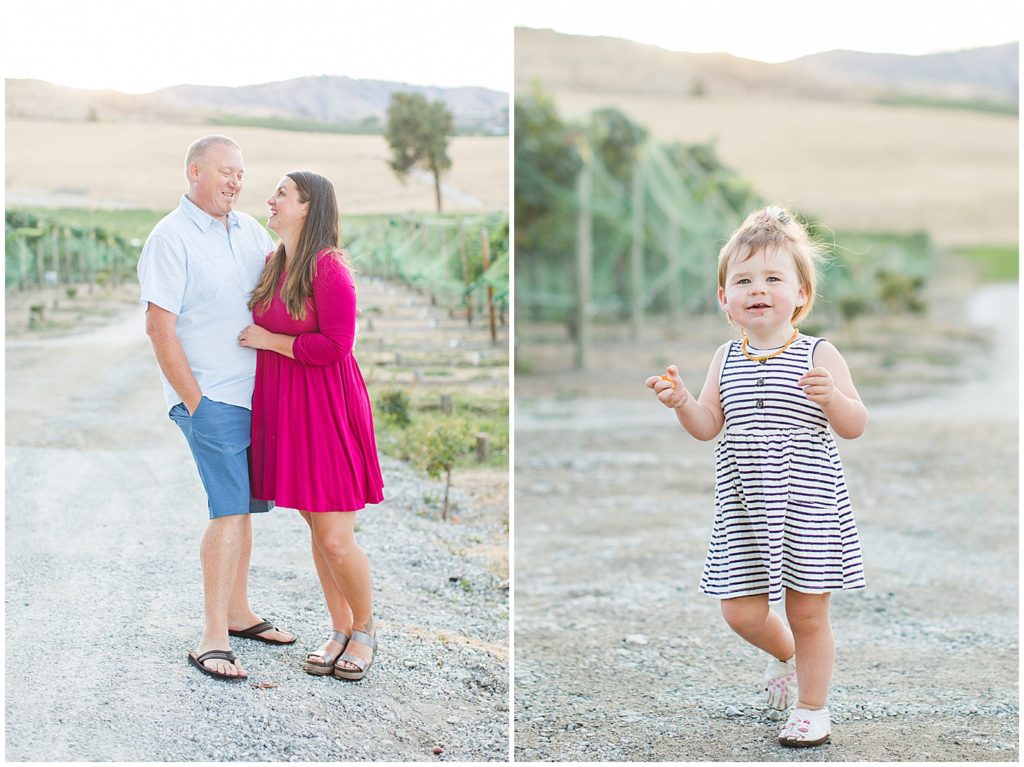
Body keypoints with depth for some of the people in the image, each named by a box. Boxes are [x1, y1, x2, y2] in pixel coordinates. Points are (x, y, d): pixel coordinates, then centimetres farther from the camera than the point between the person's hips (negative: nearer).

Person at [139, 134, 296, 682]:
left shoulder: (247, 228, 12)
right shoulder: (171, 237, -10)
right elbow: (160, 327, -14)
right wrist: (193, 400, -15)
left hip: (254, 393, 7)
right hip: (210, 398, -7)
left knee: (241, 505, 13)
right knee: (230, 509, -12)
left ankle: (237, 613, 26)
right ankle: (213, 639, -8)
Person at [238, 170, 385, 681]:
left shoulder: (328, 269, -14)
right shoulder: (272, 264, 11)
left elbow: (335, 344, -20)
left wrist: (268, 340, -12)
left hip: (325, 409, -7)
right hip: (283, 408, 8)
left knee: (336, 539, -3)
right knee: (317, 530, 13)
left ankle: (365, 628, 19)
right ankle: (340, 632, 25)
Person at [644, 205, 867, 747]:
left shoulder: (819, 356, -6)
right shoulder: (726, 358, 4)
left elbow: (855, 428, -5)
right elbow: (708, 427, 5)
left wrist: (832, 398, -26)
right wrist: (682, 402, -15)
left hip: (807, 502, -3)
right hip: (744, 507, 3)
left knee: (808, 611, 6)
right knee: (741, 612, 7)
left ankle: (812, 708, 26)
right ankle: (783, 653, 41)